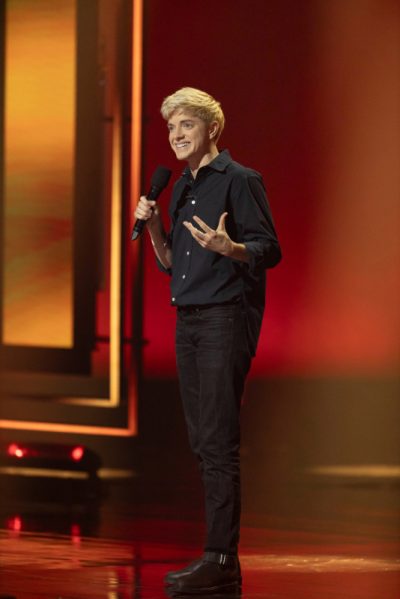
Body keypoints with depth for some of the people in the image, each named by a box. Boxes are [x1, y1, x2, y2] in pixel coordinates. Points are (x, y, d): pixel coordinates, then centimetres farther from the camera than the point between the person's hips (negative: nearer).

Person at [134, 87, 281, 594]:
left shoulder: (239, 180, -6)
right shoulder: (181, 188, 18)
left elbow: (269, 250, -10)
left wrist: (228, 248, -28)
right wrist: (153, 227, 4)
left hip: (226, 319, -8)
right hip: (189, 320, 8)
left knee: (219, 442, -12)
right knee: (202, 443, 8)